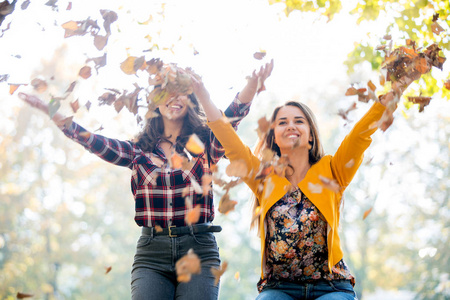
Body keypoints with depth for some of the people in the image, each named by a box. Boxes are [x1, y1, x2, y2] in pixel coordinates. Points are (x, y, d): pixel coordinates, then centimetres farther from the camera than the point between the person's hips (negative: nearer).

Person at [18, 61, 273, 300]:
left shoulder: (205, 144, 10)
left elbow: (232, 117, -6)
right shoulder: (139, 151, 14)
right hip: (151, 252, 1)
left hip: (199, 251, -1)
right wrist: (51, 112, -3)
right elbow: (94, 142, 5)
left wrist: (253, 84, -25)